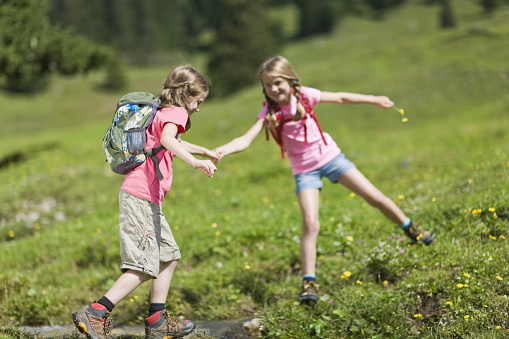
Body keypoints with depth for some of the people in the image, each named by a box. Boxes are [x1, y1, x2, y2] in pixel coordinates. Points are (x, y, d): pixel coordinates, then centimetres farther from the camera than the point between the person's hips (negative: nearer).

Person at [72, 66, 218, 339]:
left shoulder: (163, 113, 24)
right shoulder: (175, 112, -5)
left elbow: (177, 144, 46)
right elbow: (167, 140, -29)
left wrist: (205, 152, 61)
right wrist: (195, 162, -41)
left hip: (148, 201, 11)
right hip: (141, 197, -11)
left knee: (169, 256, 16)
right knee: (143, 268, -12)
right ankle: (94, 314, -13)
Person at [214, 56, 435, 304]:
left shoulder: (305, 96, -12)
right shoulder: (269, 113, -17)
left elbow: (340, 98, 4)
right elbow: (246, 140, -29)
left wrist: (373, 100, 14)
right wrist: (223, 150, -49)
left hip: (329, 156, 2)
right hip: (304, 170, -2)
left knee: (374, 197, 4)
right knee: (310, 223, -18)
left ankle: (410, 228, 30)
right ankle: (309, 283, -11)